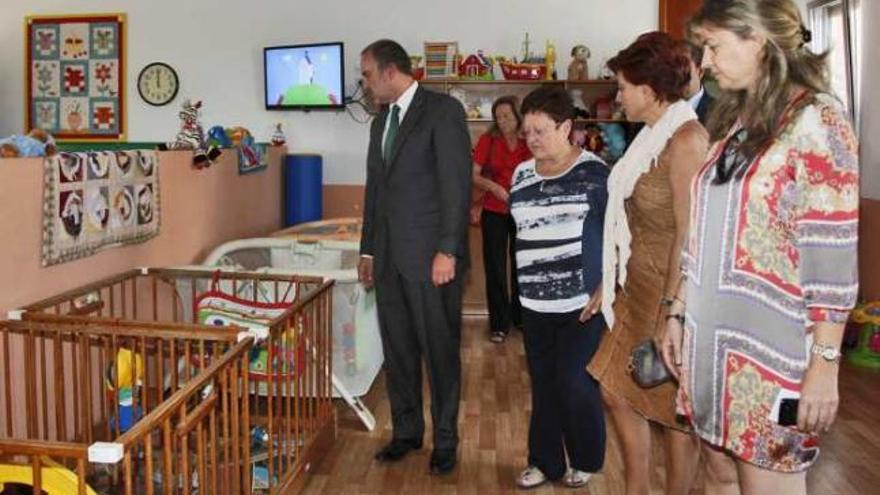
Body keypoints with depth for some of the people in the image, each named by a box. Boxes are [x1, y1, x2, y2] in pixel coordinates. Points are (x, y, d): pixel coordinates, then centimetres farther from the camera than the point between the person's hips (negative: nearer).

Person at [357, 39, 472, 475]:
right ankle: (406, 431, 28)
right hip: (389, 257, 7)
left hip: (431, 256, -7)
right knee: (397, 349, 13)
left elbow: (457, 183, -13)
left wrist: (448, 251, -18)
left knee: (440, 350, 3)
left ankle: (445, 441, 18)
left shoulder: (443, 110, -7)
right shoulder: (380, 121, 17)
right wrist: (368, 250, 19)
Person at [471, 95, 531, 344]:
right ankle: (499, 323, 13)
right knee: (495, 269, 2)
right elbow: (473, 176, -7)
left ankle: (521, 316, 28)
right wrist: (492, 186, -23)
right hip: (494, 213, -1)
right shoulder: (488, 140, -4)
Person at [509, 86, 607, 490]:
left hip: (584, 300, -5)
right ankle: (545, 460, 26)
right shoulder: (522, 174, 8)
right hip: (535, 302, 5)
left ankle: (585, 460, 21)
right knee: (543, 385, 11)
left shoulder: (594, 172, -7)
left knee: (575, 383, -2)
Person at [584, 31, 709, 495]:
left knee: (672, 410, 8)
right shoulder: (652, 135, 9)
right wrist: (611, 282, 14)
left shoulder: (686, 139, -19)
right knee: (617, 390, 16)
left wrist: (670, 313, -22)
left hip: (672, 291, -9)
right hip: (638, 287, 9)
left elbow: (688, 233, -22)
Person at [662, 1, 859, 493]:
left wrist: (825, 364, -17)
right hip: (715, 342, 7)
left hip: (771, 350, -7)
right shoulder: (735, 119, 12)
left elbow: (832, 258, -15)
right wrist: (679, 313, 13)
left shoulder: (815, 120, -10)